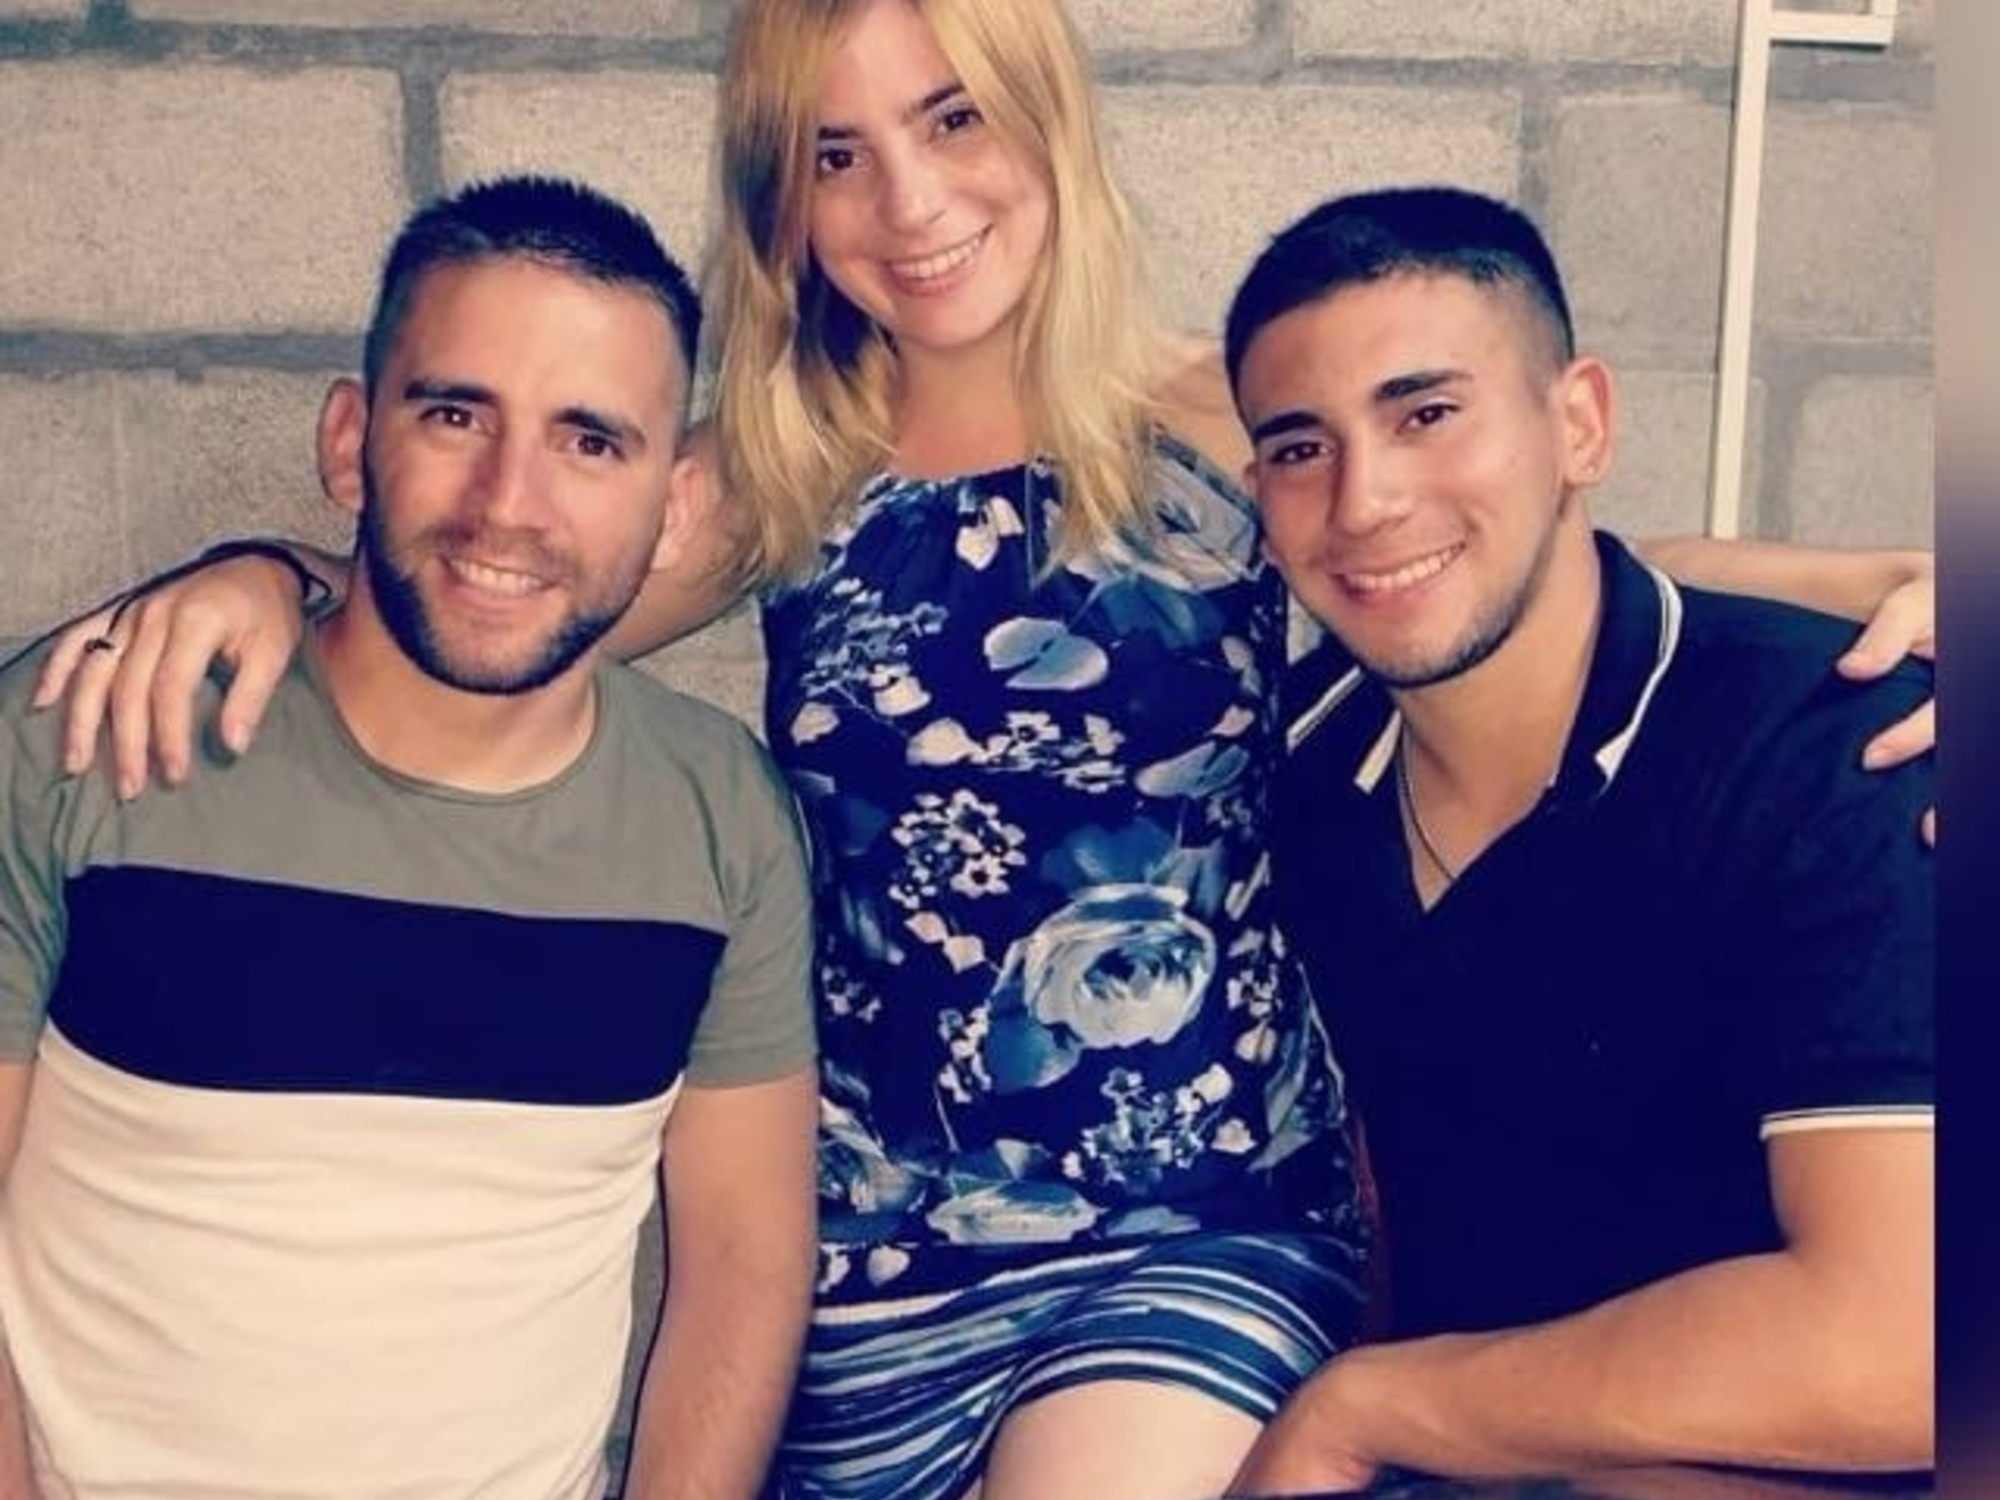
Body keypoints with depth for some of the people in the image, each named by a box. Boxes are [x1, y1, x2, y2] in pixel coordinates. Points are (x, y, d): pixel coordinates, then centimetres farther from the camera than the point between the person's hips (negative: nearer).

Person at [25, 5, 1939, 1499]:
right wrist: (263, 579, -14)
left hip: (1203, 1221, -2)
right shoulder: (781, 478, 1)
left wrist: (1889, 580, -14)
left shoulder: (1218, 430, -5)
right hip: (874, 1253, 3)